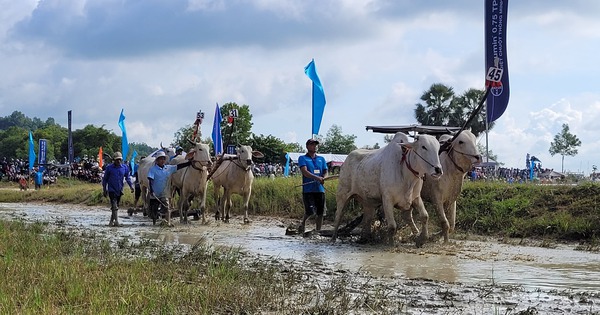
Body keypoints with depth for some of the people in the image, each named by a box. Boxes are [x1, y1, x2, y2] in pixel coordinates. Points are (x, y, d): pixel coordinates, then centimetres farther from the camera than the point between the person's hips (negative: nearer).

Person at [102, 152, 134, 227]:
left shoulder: (124, 167, 2)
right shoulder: (109, 167, -5)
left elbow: (127, 178, 12)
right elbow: (105, 179, 3)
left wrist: (131, 186, -2)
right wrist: (104, 189, 3)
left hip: (119, 190, 4)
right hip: (112, 190, -4)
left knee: (116, 206, 12)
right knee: (114, 206, -16)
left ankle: (111, 221, 25)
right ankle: (116, 220, -23)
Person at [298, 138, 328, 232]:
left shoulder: (321, 159, 20)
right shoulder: (302, 158, 5)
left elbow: (325, 172, 14)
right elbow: (304, 172, -9)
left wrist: (323, 178, -10)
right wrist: (317, 178, -24)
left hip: (320, 189, 5)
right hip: (308, 189, -4)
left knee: (320, 213, 2)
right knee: (311, 211, -13)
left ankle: (318, 231, 13)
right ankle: (303, 224, 14)